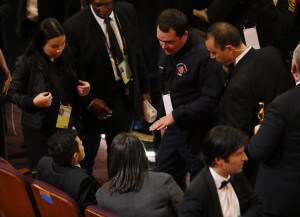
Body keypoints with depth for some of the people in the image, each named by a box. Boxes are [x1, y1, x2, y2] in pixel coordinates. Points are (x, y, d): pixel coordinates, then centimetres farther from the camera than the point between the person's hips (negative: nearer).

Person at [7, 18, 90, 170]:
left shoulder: (65, 57, 2)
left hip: (67, 126, 4)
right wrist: (33, 101, -23)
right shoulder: (28, 62, -13)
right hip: (39, 130, -4)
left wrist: (80, 89, -3)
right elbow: (12, 93, -7)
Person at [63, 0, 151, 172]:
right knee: (85, 157, 12)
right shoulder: (75, 26, -19)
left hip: (126, 96, 4)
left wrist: (144, 89, 9)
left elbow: (137, 52, 7)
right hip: (95, 99, -4)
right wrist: (89, 100, -20)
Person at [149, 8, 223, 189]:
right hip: (175, 126, 8)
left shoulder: (204, 54, -23)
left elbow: (210, 99, -24)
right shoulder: (167, 50, 2)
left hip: (198, 132, -8)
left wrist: (175, 116, -26)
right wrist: (164, 117, 16)